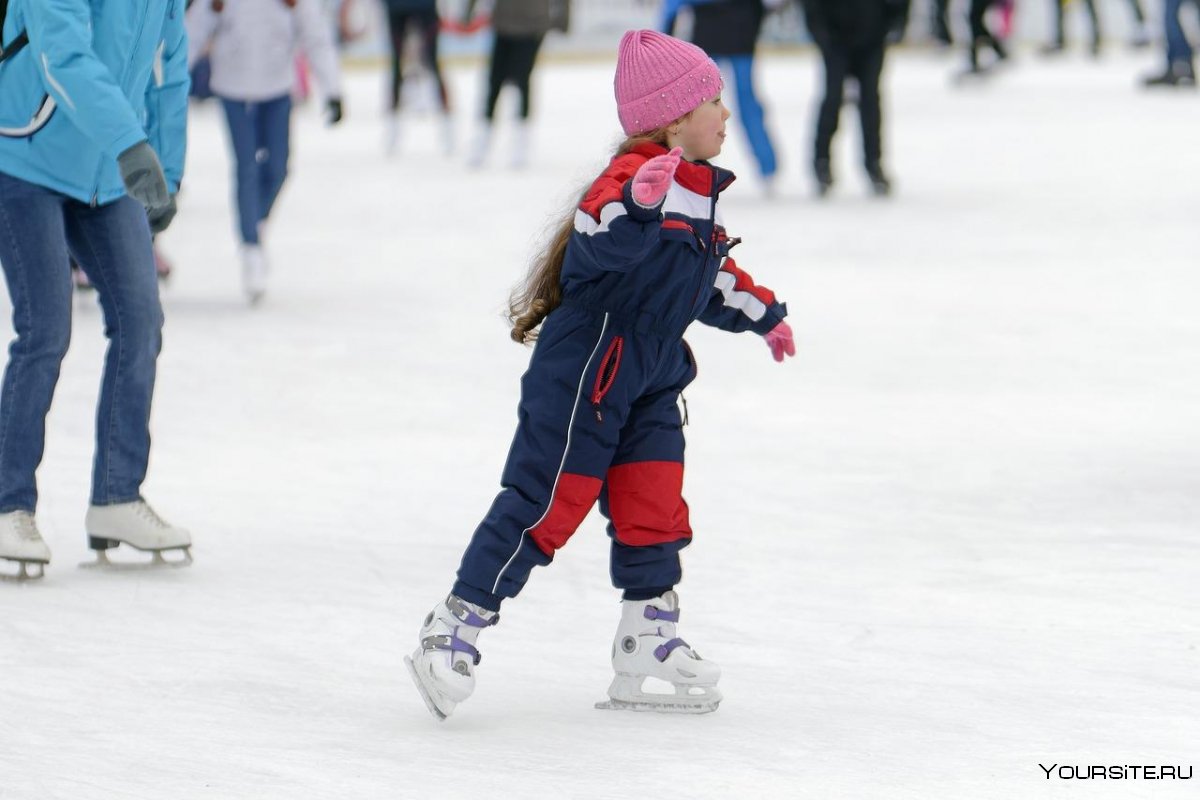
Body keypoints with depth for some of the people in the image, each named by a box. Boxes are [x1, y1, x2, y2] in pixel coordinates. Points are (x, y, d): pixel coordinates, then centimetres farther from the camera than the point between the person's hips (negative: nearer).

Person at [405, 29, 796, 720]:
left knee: (655, 507, 9)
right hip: (584, 372, -9)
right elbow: (595, 248, -36)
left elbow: (712, 274, 29)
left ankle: (650, 638, 18)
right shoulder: (636, 175, -19)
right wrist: (639, 201, -51)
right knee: (548, 502, -9)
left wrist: (761, 313, 35)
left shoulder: (699, 189, 14)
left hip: (650, 381, 9)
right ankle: (456, 627, -5)